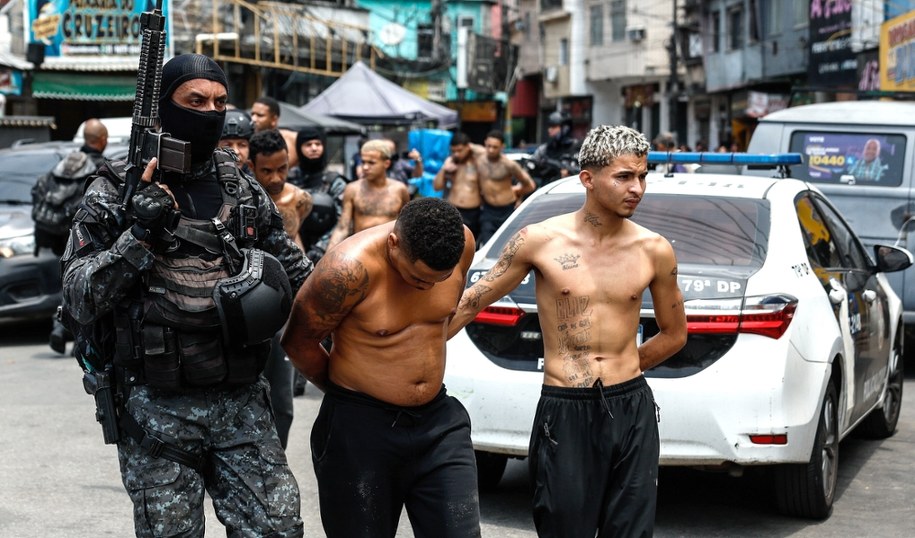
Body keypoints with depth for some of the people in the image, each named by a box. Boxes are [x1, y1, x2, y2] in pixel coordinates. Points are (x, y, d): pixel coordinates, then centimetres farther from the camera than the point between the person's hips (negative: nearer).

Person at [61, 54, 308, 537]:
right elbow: (78, 299, -8)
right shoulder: (116, 191, -1)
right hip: (157, 408, -2)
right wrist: (140, 235, -18)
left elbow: (298, 277, 20)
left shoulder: (243, 190, 9)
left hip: (241, 402, 3)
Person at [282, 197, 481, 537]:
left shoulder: (461, 244, -8)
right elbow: (298, 343, -9)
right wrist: (349, 392, 6)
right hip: (360, 429, -4)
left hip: (438, 420, 4)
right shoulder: (350, 268, -24)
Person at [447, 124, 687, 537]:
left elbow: (674, 334, 16)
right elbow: (469, 304, 3)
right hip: (564, 414, -2)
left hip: (632, 411, 3)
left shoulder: (654, 250, 1)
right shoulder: (540, 241, -5)